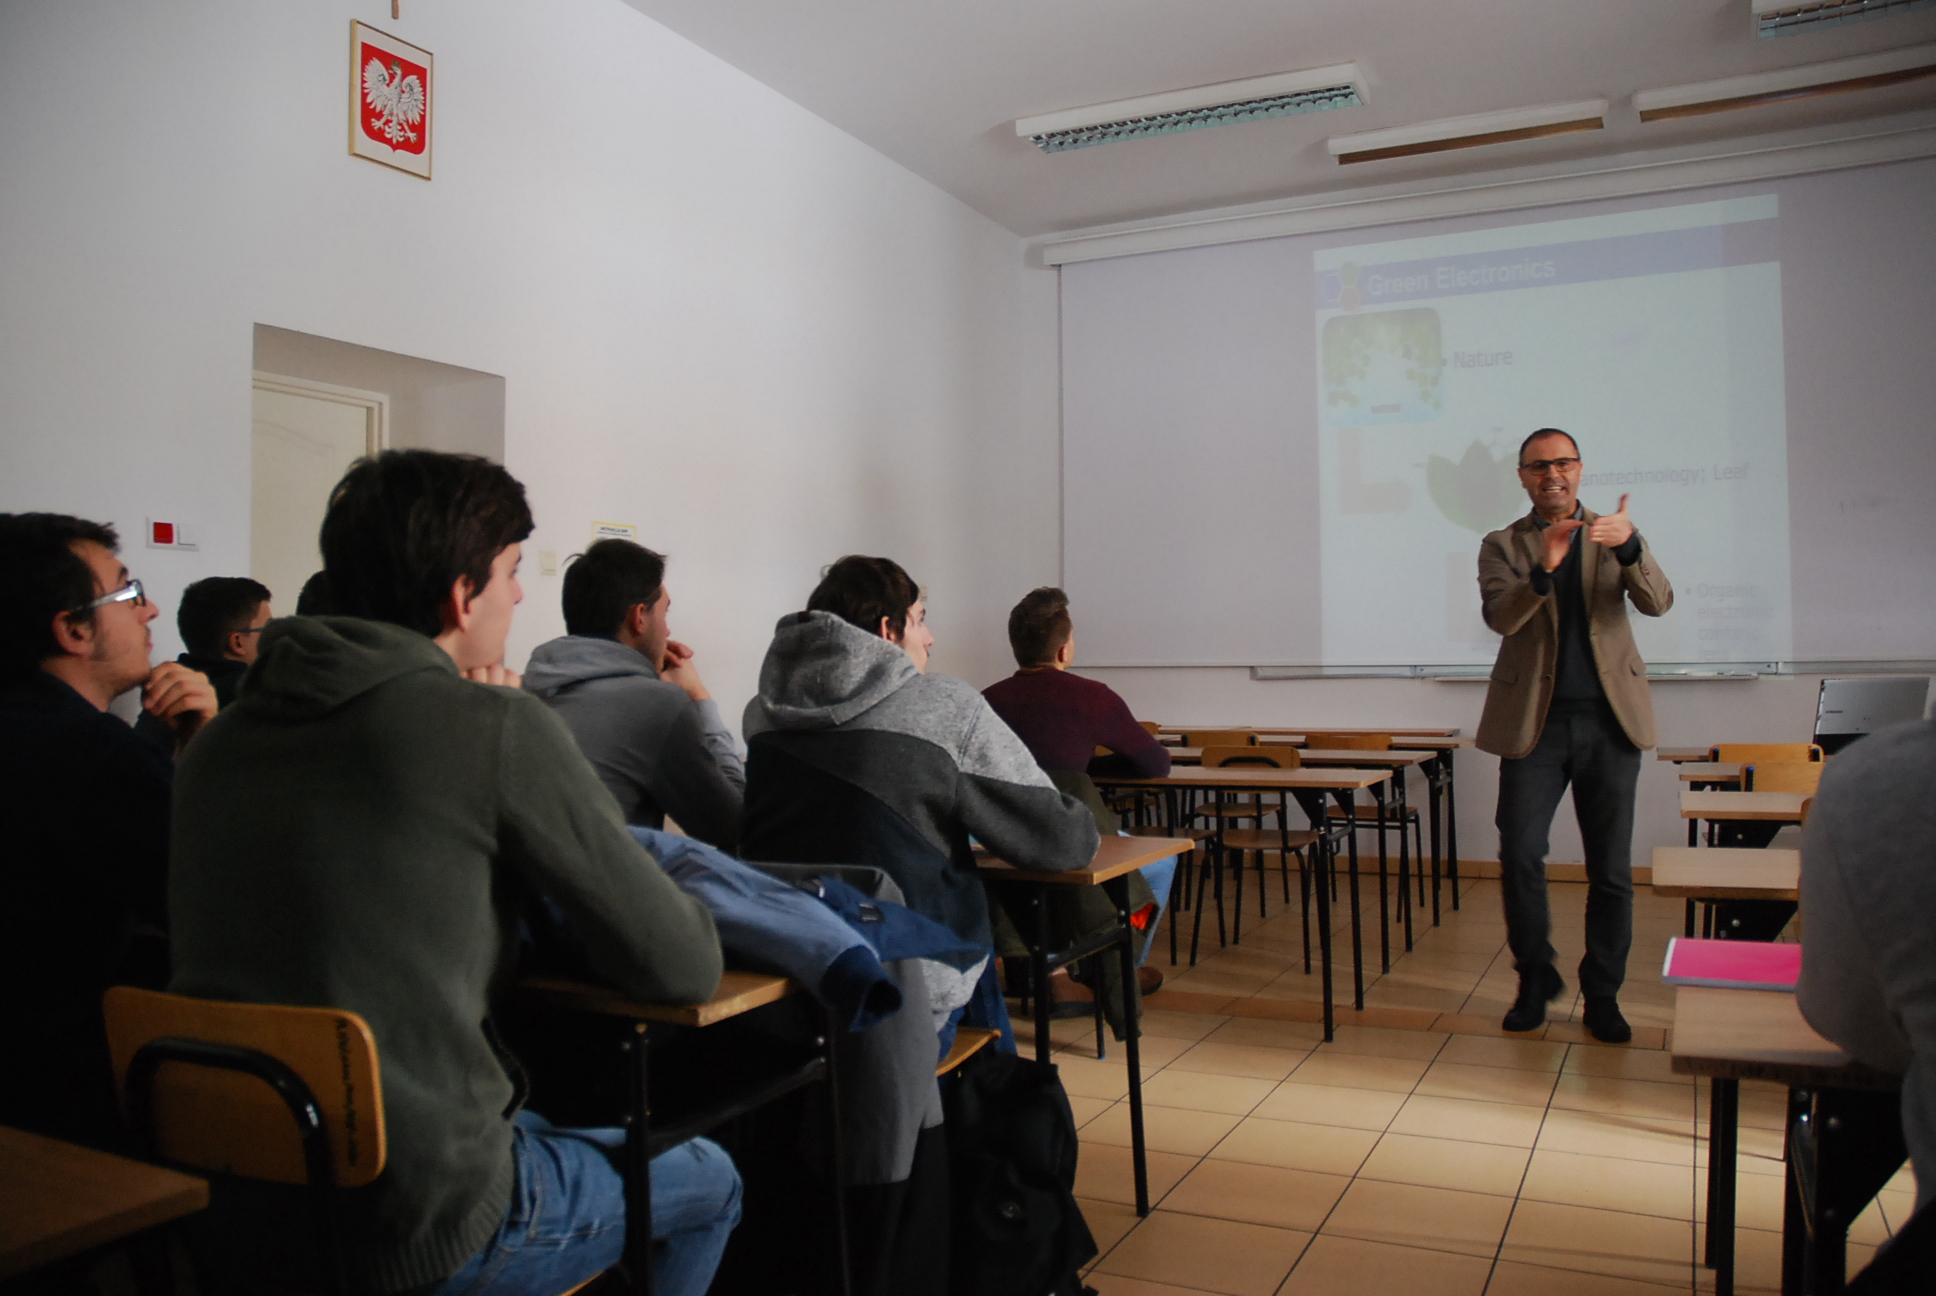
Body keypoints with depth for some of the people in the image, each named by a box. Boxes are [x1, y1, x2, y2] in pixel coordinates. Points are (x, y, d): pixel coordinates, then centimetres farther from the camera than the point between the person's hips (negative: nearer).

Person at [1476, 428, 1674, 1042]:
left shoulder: (1616, 534, 8)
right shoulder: (1502, 545, 5)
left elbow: (1658, 603, -8)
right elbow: (1500, 617, -13)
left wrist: (1629, 546, -27)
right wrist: (1543, 568, -31)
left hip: (1609, 721, 1)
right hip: (1535, 722, -1)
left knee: (1612, 869, 5)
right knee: (1519, 857, -5)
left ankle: (1602, 997, 19)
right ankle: (1536, 978, 17)